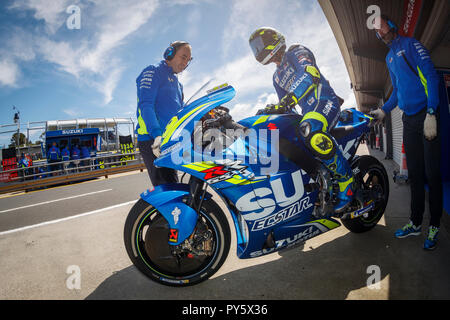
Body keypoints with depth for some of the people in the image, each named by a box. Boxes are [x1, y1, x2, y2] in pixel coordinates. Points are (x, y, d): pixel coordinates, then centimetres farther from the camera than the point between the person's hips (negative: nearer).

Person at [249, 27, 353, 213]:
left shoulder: (296, 52, 2)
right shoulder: (277, 77, 27)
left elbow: (310, 74, -21)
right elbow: (285, 108, 28)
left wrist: (286, 102, -32)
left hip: (325, 102, -9)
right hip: (308, 111, 9)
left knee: (310, 131, -40)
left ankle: (346, 179, -23)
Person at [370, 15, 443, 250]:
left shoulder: (410, 44, -3)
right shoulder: (389, 58, 20)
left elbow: (431, 76, -12)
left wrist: (431, 114, -20)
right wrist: (384, 110, 16)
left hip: (426, 115, -7)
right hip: (409, 120, 7)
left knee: (432, 174, -3)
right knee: (414, 174, 9)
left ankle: (434, 226, 7)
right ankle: (415, 223, 17)